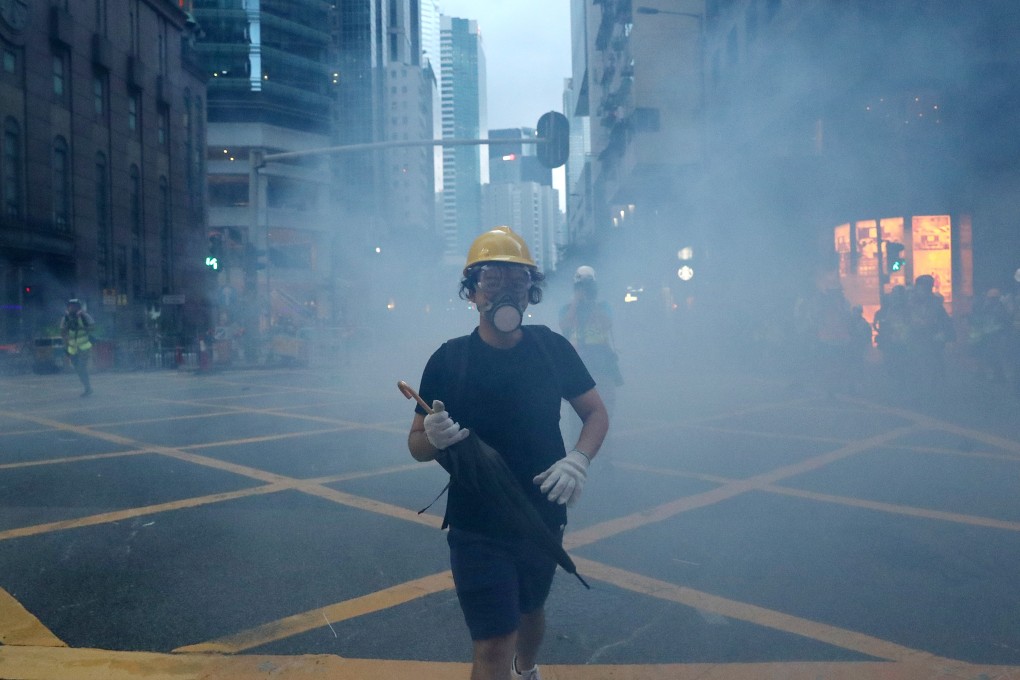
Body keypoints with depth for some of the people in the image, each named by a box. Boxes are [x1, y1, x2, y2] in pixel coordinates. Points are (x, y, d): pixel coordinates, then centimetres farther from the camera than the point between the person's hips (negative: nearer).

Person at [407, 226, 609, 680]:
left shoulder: (552, 347, -5)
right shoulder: (448, 360, -9)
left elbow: (596, 413, 4)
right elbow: (416, 446, -3)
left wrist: (578, 461, -15)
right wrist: (434, 437, -26)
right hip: (477, 529, -3)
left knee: (530, 611, 24)